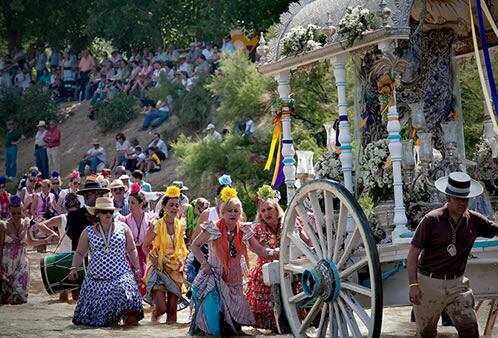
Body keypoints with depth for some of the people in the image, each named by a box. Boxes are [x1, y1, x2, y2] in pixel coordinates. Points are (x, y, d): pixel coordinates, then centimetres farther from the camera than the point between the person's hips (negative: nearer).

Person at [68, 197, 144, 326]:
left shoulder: (122, 227, 8)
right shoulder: (88, 232, 7)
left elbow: (131, 250, 14)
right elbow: (80, 253, 14)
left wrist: (137, 268, 10)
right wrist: (74, 268, 0)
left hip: (121, 275, -1)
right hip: (97, 278, 1)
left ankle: (130, 319, -12)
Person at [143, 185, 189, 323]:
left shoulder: (180, 226, 3)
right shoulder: (156, 226, -11)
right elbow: (145, 246, -2)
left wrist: (181, 259, 4)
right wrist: (153, 260, -14)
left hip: (175, 268, 4)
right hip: (159, 268, -4)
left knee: (172, 307, 2)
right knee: (161, 308, -10)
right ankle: (154, 317, 24)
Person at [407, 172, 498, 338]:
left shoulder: (475, 220, 0)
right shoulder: (432, 220, -10)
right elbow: (413, 253, -9)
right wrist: (413, 285, -16)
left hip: (457, 284, 3)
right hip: (429, 283, -2)